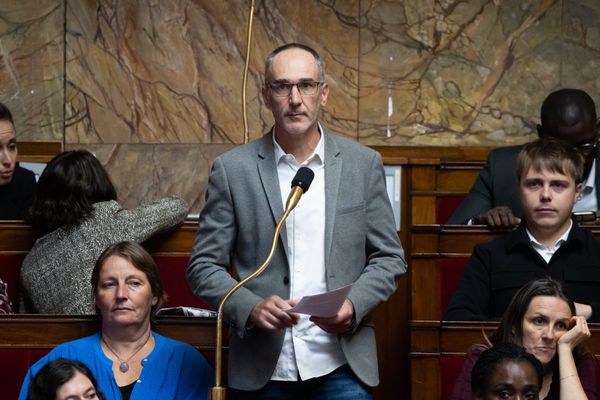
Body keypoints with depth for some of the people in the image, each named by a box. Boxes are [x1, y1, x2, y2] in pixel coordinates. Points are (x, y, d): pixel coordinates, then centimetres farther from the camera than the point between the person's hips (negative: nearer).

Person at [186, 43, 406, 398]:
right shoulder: (232, 169, 1)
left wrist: (353, 305, -10)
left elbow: (389, 258, 8)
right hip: (262, 370, 0)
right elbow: (205, 266, 2)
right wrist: (251, 308, -14)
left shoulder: (363, 164, 4)